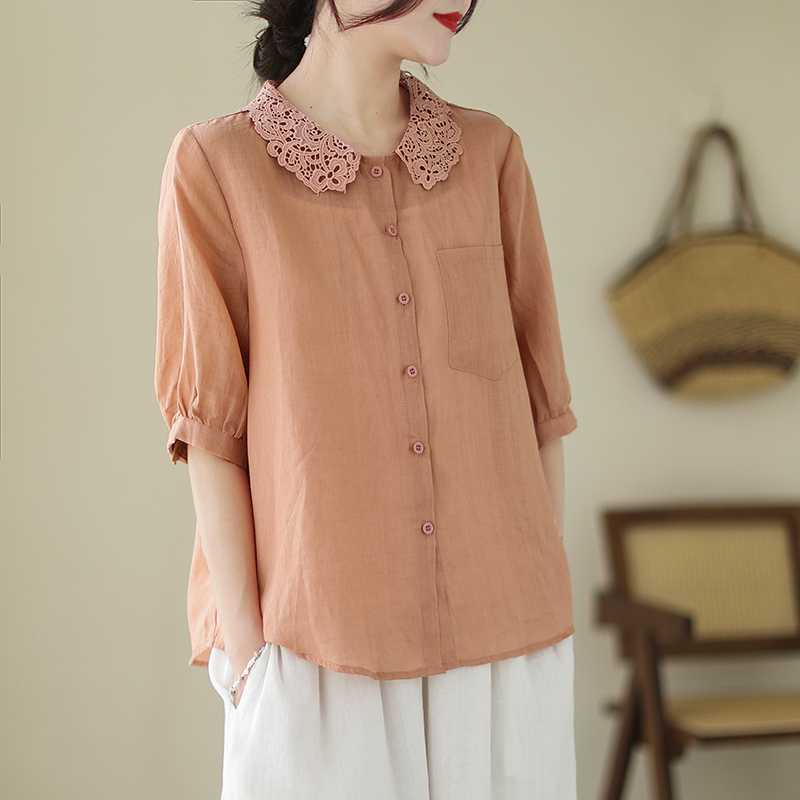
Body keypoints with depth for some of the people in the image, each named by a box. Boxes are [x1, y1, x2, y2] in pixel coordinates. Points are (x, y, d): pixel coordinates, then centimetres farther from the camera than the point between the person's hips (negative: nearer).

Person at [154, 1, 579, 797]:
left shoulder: (489, 154, 3)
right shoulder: (215, 164, -6)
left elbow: (536, 390, 7)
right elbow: (209, 423, -5)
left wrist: (548, 610, 6)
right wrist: (242, 645, -8)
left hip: (497, 636, 3)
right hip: (320, 646, -3)